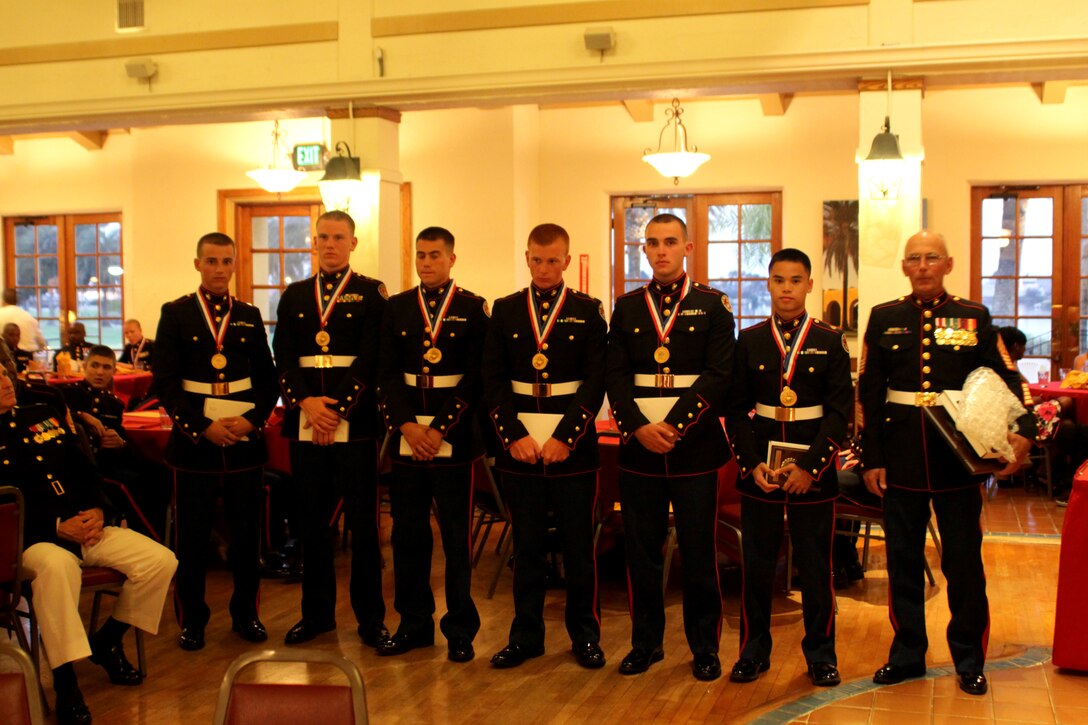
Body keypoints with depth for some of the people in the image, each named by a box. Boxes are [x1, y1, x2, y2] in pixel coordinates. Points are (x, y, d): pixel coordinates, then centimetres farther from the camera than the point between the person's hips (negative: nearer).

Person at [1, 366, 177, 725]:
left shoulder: (43, 415, 18)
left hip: (86, 525, 6)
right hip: (32, 539, -6)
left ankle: (107, 641, 11)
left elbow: (84, 469, 17)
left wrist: (97, 510, -2)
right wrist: (58, 527, -17)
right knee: (57, 566, -41)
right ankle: (66, 686, -31)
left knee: (161, 561, -11)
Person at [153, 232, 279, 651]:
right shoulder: (175, 314, 2)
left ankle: (246, 614, 20)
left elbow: (268, 379, 9)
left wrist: (253, 419, -8)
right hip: (193, 441, -2)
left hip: (245, 440, 2)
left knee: (247, 533, 6)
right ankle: (192, 620, 16)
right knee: (191, 537, 3)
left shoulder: (250, 316, 10)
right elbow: (165, 381, -4)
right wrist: (202, 427, -13)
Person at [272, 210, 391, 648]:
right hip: (305, 420, 4)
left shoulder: (371, 293, 2)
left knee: (363, 521, 1)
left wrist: (336, 409, -13)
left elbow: (371, 358, -7)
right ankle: (317, 612, 21)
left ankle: (370, 617, 10)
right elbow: (283, 357, 5)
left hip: (354, 419, -3)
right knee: (313, 520, 9)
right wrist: (307, 403, -11)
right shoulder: (294, 295, 13)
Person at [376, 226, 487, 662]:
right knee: (408, 535, 9)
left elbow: (474, 379, -6)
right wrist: (406, 425, -9)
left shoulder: (473, 309, 0)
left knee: (457, 538, 3)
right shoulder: (396, 308, 10)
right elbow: (388, 375, 4)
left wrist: (439, 430, -13)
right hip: (406, 437, 3)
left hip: (453, 437, -3)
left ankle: (461, 630, 13)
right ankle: (414, 624, 21)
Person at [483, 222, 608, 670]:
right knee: (526, 546, 8)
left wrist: (564, 438, -13)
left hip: (572, 446, -2)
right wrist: (513, 436, -9)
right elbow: (493, 381, 3)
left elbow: (594, 383, -4)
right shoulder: (505, 311, 8)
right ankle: (526, 635, 19)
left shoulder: (588, 311, 2)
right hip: (518, 445, 2)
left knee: (578, 544, 5)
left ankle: (585, 636, 17)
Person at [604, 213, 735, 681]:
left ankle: (705, 646, 18)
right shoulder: (626, 308, 10)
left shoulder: (712, 306, 2)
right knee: (641, 549, 8)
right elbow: (616, 376, 3)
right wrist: (639, 428, -12)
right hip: (637, 447, 2)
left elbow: (718, 376, -7)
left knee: (698, 550, 4)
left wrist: (672, 426, -16)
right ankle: (646, 641, 22)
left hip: (694, 446, -2)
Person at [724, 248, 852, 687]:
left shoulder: (831, 341, 1)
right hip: (758, 469, 1)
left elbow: (840, 410, -4)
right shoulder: (749, 341, 5)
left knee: (815, 567, 6)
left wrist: (809, 466, -13)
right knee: (756, 565, 7)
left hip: (814, 472, -1)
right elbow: (736, 409, 3)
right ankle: (753, 651, 20)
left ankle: (820, 654, 20)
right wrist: (752, 464, -9)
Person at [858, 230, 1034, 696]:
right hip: (901, 457, 1)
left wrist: (1023, 430, -18)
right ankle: (907, 654, 23)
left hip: (958, 456, -1)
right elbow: (869, 393, 3)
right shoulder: (884, 319, 5)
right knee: (903, 561, 9)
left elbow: (1006, 380, -1)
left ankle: (969, 661, 20)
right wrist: (870, 458, -1)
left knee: (964, 562, 6)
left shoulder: (975, 317, 3)